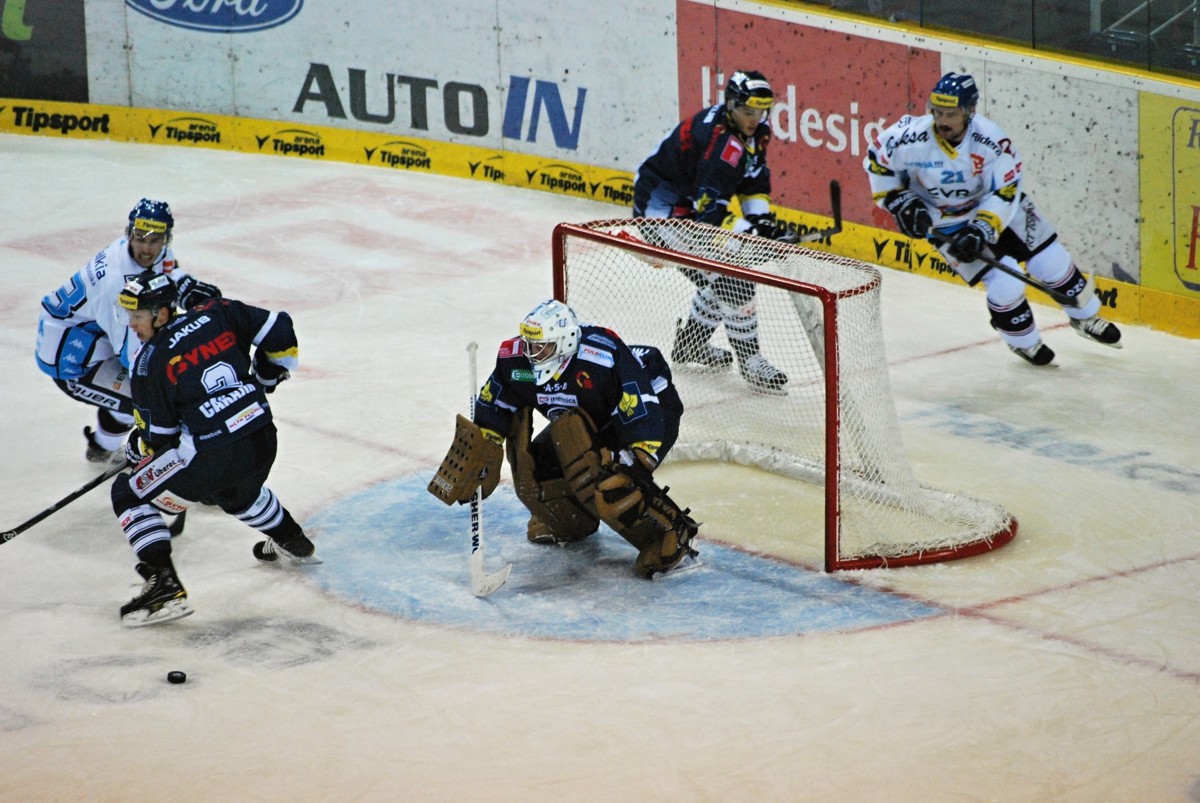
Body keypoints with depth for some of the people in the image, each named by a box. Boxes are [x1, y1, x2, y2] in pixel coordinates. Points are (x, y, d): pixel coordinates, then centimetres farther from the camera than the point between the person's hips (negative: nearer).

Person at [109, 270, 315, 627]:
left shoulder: (150, 362, -7)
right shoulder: (219, 314, 5)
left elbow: (158, 437, -3)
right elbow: (279, 330, 7)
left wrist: (137, 448, 20)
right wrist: (264, 379, 24)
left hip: (213, 456, -7)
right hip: (263, 442, 7)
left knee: (129, 494, 6)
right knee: (236, 490, 41)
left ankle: (165, 587, -6)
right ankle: (293, 543, 58)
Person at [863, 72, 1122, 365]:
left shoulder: (991, 139, -28)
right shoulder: (911, 138, -28)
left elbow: (1005, 193, -22)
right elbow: (877, 160, -8)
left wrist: (980, 231, -33)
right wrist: (899, 202, -13)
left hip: (998, 206, 2)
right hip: (947, 223, -2)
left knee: (1051, 262, 5)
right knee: (1005, 284, -12)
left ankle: (1085, 317, 34)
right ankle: (1023, 341, 18)